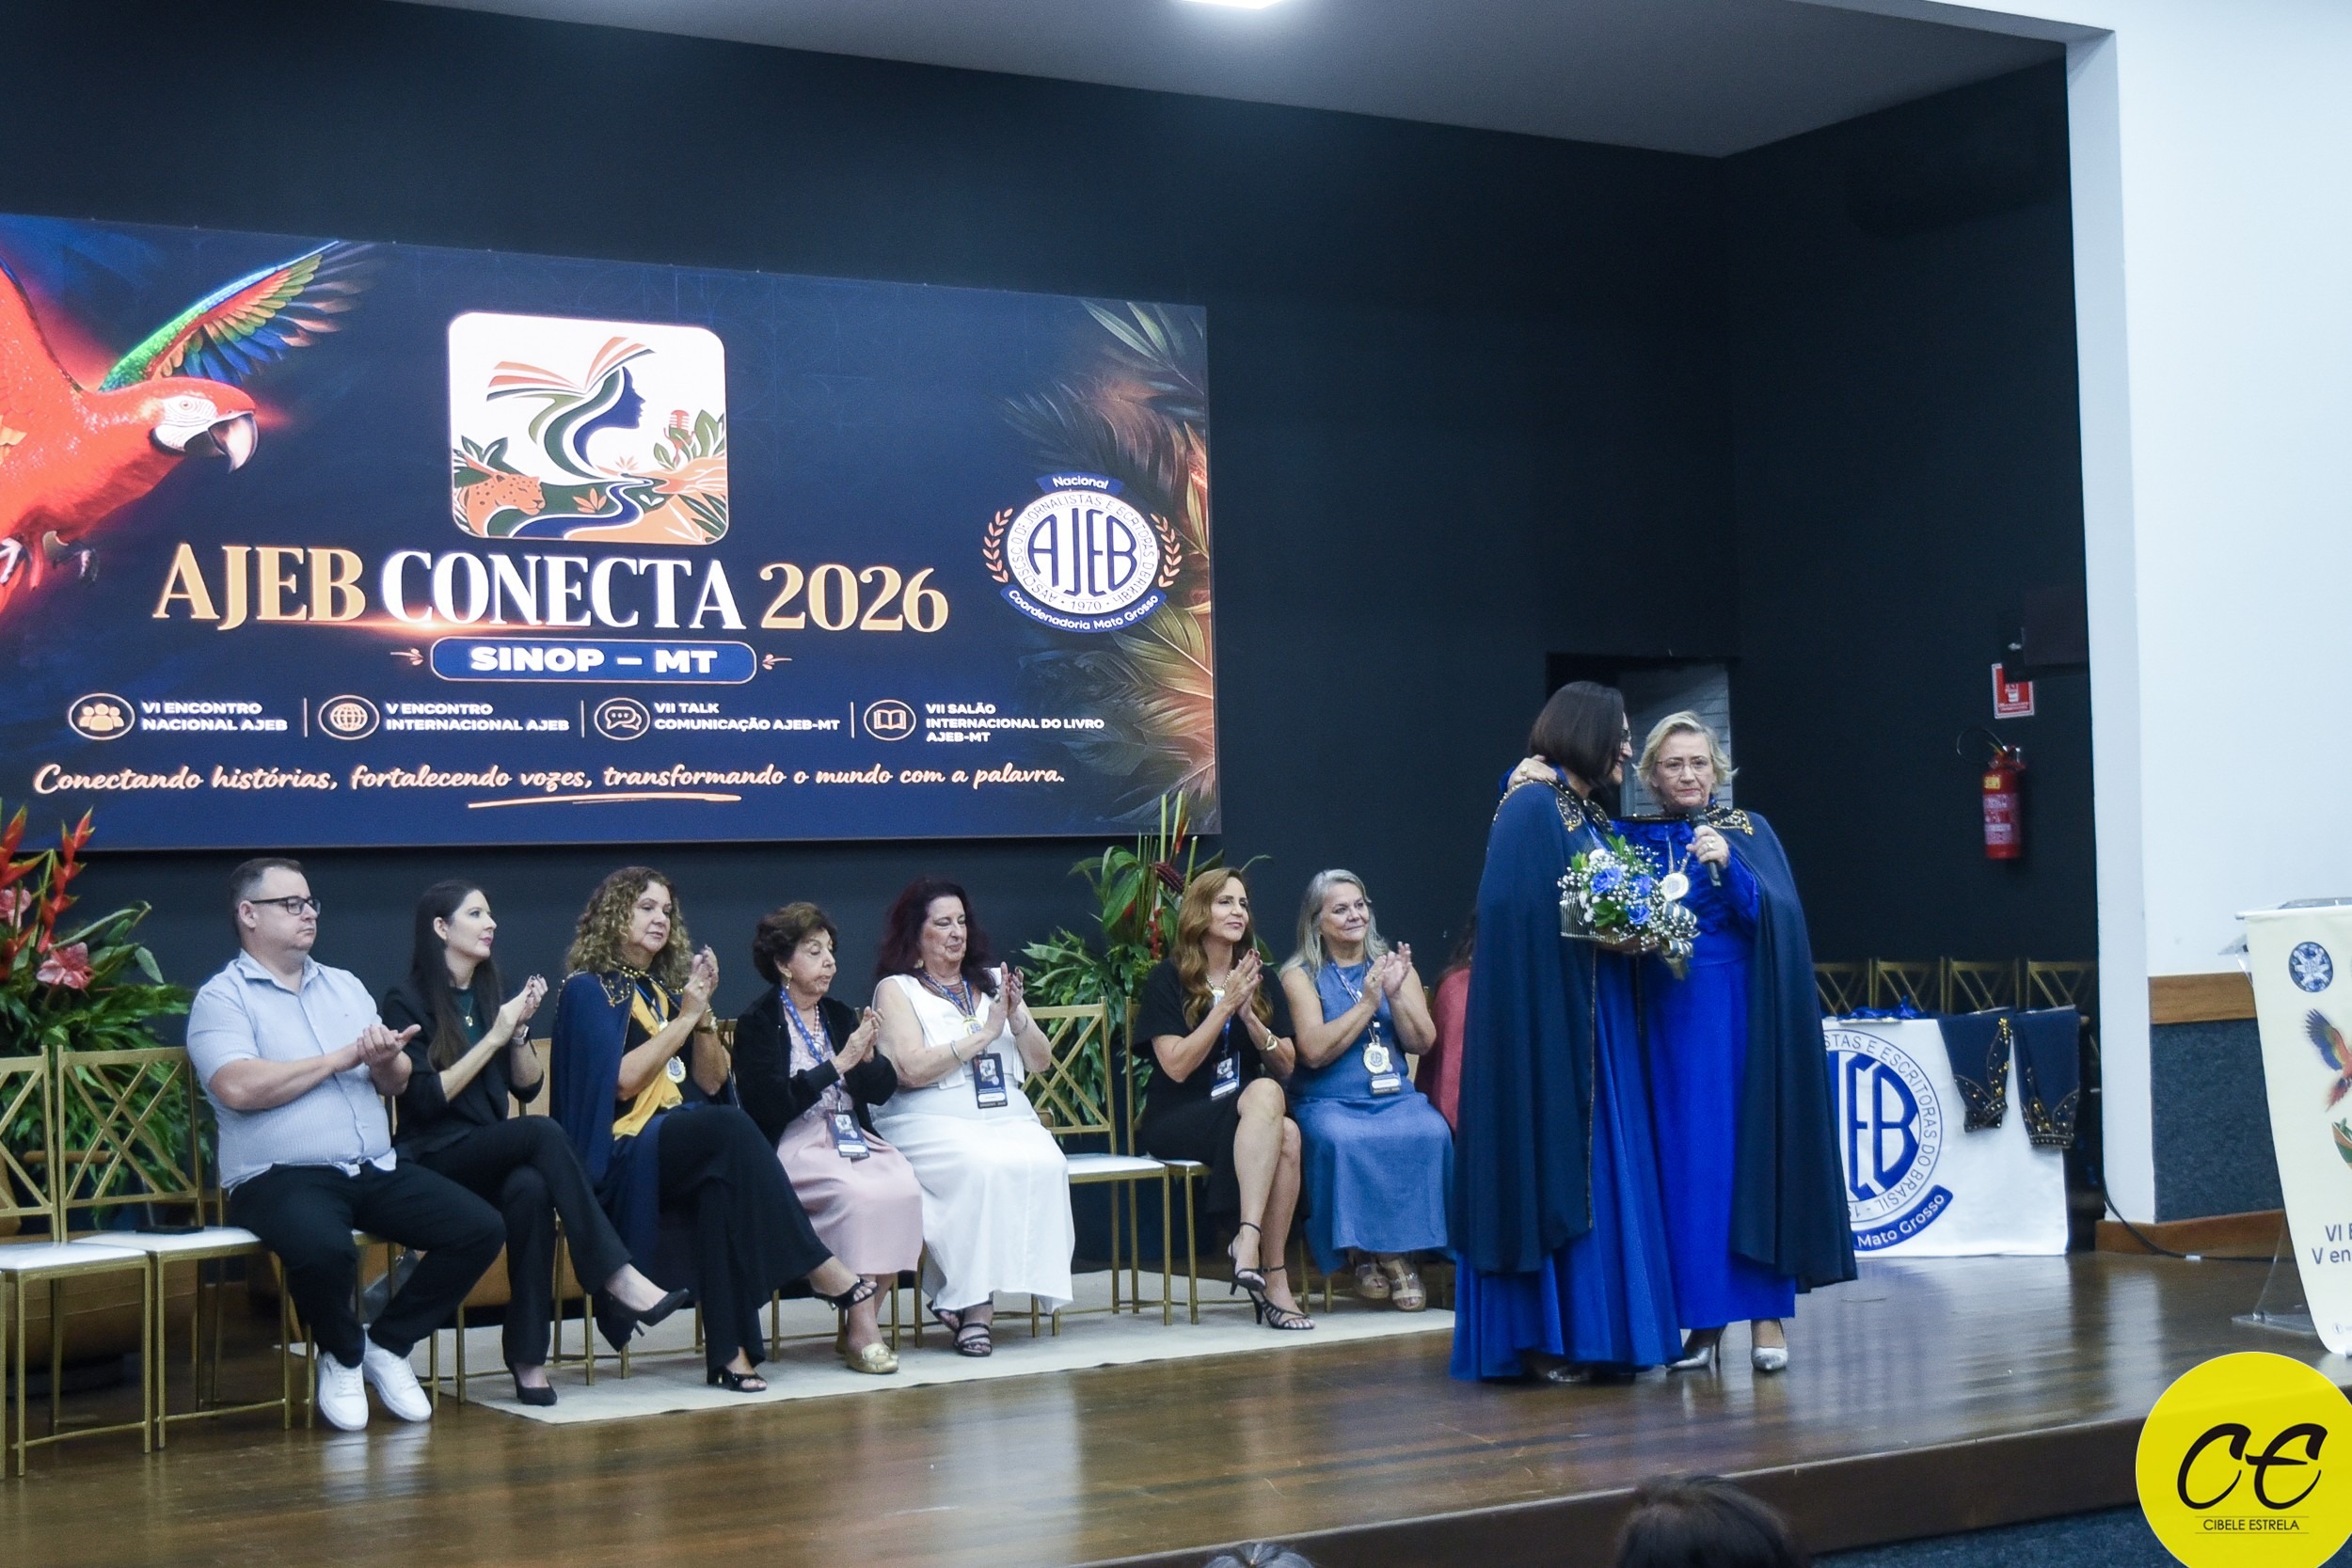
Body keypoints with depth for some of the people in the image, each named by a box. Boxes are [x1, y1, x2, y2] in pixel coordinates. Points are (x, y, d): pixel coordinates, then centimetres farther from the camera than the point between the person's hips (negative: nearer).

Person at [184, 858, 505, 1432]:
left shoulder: (345, 986, 20)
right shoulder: (222, 997, 0)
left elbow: (396, 1082, 16)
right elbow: (239, 1088, -18)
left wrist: (385, 1060, -10)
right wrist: (344, 1058, -10)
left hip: (378, 1170, 6)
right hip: (281, 1178, -6)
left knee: (481, 1228, -13)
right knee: (324, 1250, -37)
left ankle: (387, 1345, 6)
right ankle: (341, 1356, -3)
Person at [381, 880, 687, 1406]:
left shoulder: (489, 995, 15)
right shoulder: (407, 1002, -3)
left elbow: (528, 1088, 13)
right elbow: (426, 1097, -14)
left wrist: (518, 1030, -3)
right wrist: (494, 1037, -14)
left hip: (494, 1156, 5)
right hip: (434, 1161, -5)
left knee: (530, 1189, -33)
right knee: (543, 1132, -33)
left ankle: (528, 1358, -35)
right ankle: (617, 1275, -35)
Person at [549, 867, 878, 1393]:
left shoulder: (666, 989, 20)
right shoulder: (587, 990, 1)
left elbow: (711, 1081, 13)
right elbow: (622, 1080, -13)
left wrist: (702, 1014, -1)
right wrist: (682, 1019, -11)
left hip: (684, 1143, 6)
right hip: (621, 1152, -6)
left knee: (721, 1184, -31)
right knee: (730, 1128, -33)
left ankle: (729, 1350, -34)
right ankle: (821, 1269, -29)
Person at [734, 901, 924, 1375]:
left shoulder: (839, 1016, 18)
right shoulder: (757, 1022, 0)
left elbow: (882, 1091, 14)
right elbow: (770, 1104, -14)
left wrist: (868, 1056, -7)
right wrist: (839, 1064, -16)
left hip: (852, 1138, 6)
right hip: (793, 1146, -6)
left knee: (905, 1188, -25)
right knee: (861, 1194, -33)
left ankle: (866, 1322, -18)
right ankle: (862, 1331, -25)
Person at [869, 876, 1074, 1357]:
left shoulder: (992, 982, 22)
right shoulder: (896, 989, 7)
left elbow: (1040, 1061, 16)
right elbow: (911, 1070, -9)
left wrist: (1017, 1017, -3)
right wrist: (984, 1034, -10)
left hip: (1009, 1120, 4)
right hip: (929, 1124, -4)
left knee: (1045, 1165, -29)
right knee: (983, 1167, -36)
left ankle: (971, 1303, -25)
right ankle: (975, 1301, -26)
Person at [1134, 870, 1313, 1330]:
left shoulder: (1260, 981, 14)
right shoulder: (1168, 979, 0)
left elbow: (1286, 1066, 6)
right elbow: (1177, 1066, -12)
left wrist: (1249, 1015, -10)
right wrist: (1225, 1005, -15)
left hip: (1246, 1117, 5)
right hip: (1176, 1121, -4)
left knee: (1287, 1134, -32)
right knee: (1264, 1094, -35)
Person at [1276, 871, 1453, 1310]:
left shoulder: (1393, 964, 15)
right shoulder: (1301, 974, 5)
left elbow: (1422, 1042, 5)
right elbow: (1315, 1051, -9)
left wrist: (1395, 994, -10)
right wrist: (1368, 1001, -11)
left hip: (1395, 1097, 3)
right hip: (1329, 1102, -3)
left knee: (1431, 1134, -29)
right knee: (1342, 1140, -36)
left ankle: (1401, 1249, -18)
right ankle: (1367, 1249, -18)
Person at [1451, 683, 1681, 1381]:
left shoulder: (1592, 814, 16)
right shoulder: (1529, 809, -10)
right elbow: (1517, 915, -18)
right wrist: (1596, 930, -18)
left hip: (1597, 1019, 9)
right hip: (1544, 1016, -9)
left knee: (1598, 1168, 8)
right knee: (1548, 1172, -6)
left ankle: (1594, 1330, 12)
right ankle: (1541, 1338, -2)